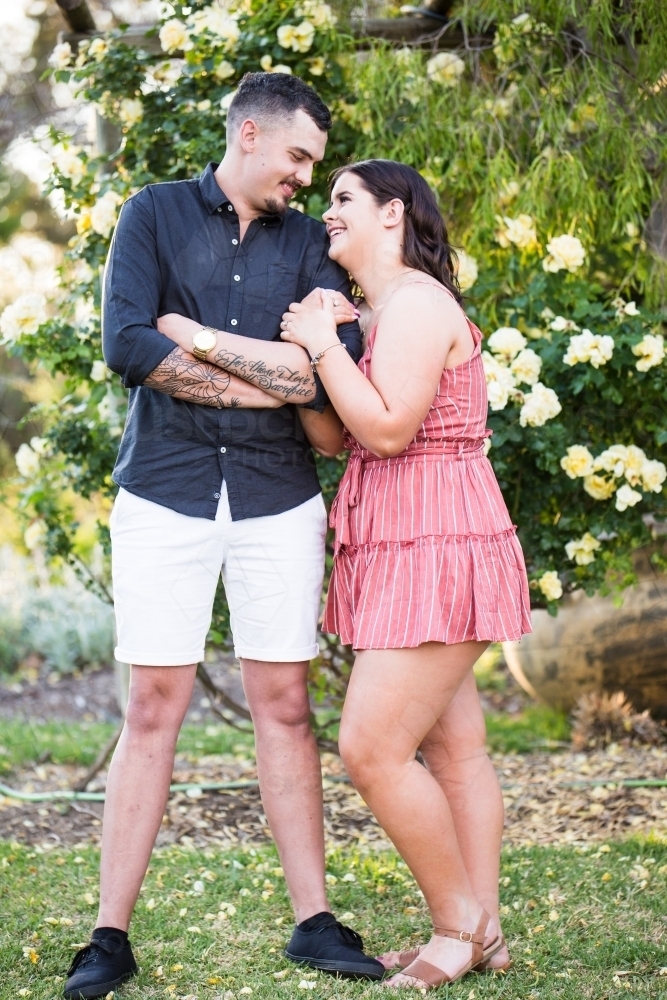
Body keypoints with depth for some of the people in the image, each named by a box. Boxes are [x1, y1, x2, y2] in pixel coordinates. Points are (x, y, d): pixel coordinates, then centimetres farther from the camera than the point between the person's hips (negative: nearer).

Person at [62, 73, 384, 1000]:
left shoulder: (308, 241, 9)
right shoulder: (156, 214, 4)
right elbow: (126, 346, -12)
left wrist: (199, 339, -10)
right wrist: (272, 377, -9)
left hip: (278, 500, 2)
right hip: (164, 495, -2)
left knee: (283, 705, 5)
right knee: (153, 709, 0)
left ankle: (314, 921, 12)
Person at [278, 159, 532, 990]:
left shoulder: (415, 302, -13)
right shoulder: (375, 312, 19)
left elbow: (388, 430, -22)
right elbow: (337, 438, 14)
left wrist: (323, 345, -13)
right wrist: (298, 351, 4)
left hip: (435, 550, -10)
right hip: (406, 554, 10)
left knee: (371, 747, -11)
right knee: (453, 747, 10)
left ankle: (459, 923, 3)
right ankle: (483, 933, 16)